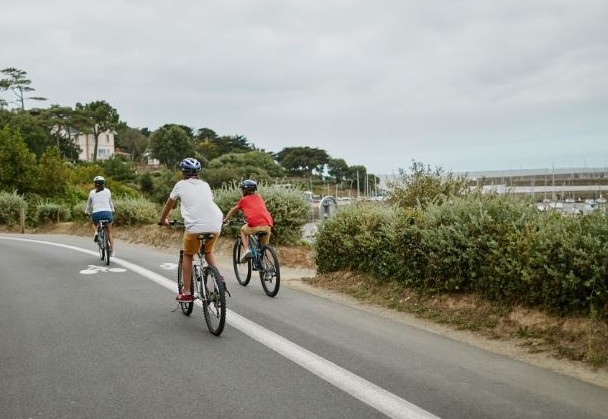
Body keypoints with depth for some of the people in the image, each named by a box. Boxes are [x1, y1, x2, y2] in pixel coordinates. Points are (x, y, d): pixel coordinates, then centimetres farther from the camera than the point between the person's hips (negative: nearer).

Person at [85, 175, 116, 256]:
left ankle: (95, 233, 7)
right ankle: (113, 251, 14)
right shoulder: (107, 191, 12)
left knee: (93, 222, 36)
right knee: (110, 232, 20)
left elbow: (89, 204, 21)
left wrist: (87, 211, 40)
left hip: (96, 214, 0)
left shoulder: (92, 192, 11)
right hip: (108, 213, 1)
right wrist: (112, 210, 41)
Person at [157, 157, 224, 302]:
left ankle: (186, 293, 17)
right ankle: (218, 277, 8)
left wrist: (162, 220, 44)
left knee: (188, 256, 19)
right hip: (215, 226, 3)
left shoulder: (181, 185, 15)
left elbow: (169, 205, 27)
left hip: (195, 226, -3)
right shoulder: (205, 185, 22)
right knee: (208, 251, 30)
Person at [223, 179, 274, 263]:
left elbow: (233, 210, 30)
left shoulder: (243, 199, 17)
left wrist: (225, 220, 47)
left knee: (243, 230, 29)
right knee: (264, 248, 25)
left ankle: (246, 250, 11)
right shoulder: (259, 198, 26)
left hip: (255, 226, -3)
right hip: (268, 226, 3)